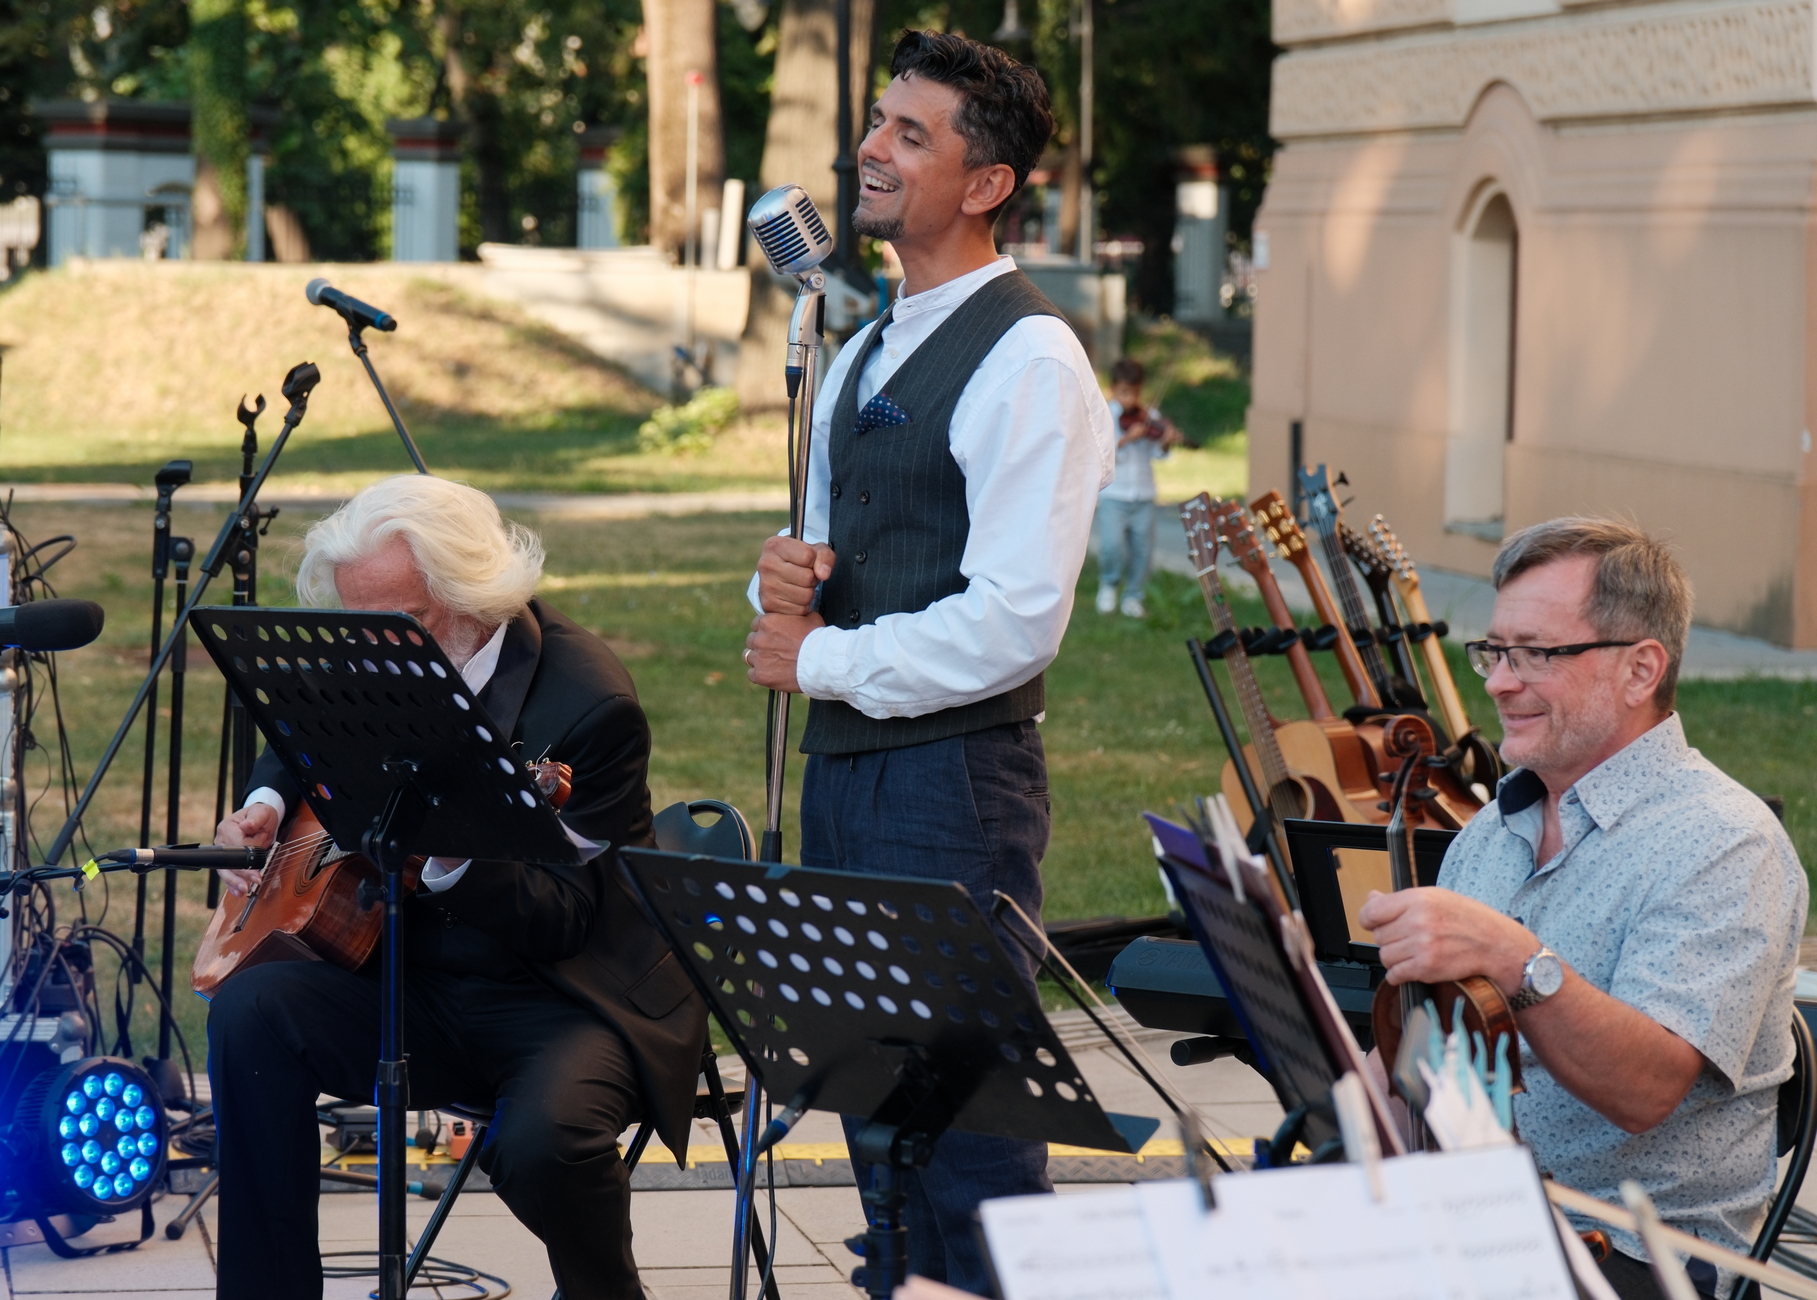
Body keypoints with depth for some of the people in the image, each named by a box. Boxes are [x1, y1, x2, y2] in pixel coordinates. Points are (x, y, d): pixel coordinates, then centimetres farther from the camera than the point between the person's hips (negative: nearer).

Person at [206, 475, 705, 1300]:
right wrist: (268, 804, 1)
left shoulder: (590, 700, -22)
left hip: (574, 998, -6)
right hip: (421, 982, 7)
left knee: (545, 1135, -35)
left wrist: (448, 855, -40)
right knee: (250, 1011, -17)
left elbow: (562, 922, -23)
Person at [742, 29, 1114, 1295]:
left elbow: (1013, 621, -20)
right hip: (842, 765, 9)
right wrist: (786, 579, 0)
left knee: (970, 1129, -5)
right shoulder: (864, 355, 16)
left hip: (953, 782, -9)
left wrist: (821, 659, -11)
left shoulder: (1028, 363, -13)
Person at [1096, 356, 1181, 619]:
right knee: (1112, 545, -17)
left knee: (1141, 548, 2)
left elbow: (1156, 453, -4)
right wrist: (1126, 438, -26)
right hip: (1113, 495, -3)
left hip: (1143, 496, 3)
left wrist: (1166, 442, -25)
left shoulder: (1149, 417, 4)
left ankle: (1133, 597, 19)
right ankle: (1108, 585, 10)